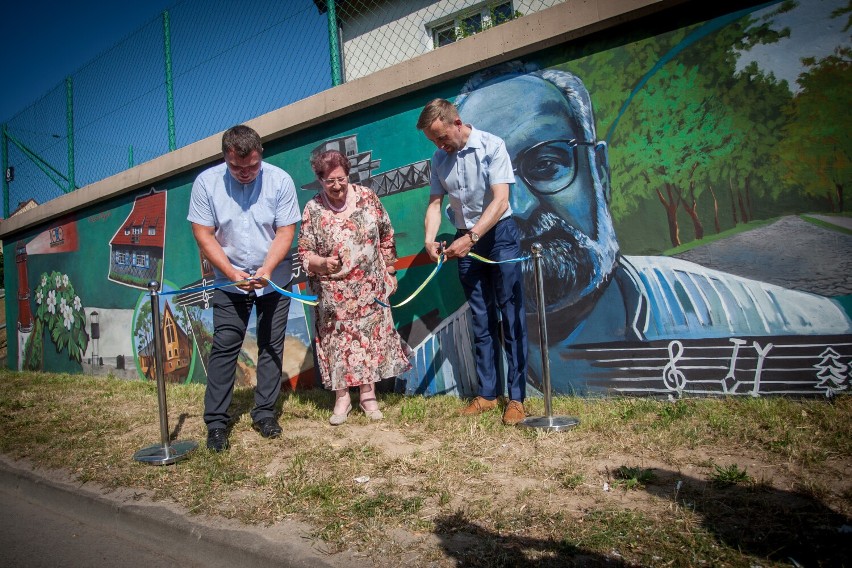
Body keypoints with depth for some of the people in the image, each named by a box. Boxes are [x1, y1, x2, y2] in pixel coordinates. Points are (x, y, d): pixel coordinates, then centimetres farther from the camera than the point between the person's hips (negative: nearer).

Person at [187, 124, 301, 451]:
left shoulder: (280, 180, -10)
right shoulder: (206, 182, -9)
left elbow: (285, 232, -10)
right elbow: (203, 234, -8)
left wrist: (267, 269, -23)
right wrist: (233, 273, -17)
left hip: (275, 280, 1)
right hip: (230, 281, 0)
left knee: (272, 346, 5)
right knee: (224, 348, -2)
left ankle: (264, 413, 18)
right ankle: (216, 422, 8)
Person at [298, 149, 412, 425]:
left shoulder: (367, 197, -4)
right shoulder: (313, 210, -7)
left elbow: (386, 237, 5)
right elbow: (304, 253, -5)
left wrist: (389, 272, 8)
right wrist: (323, 263, -26)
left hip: (370, 288, 1)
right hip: (334, 294, -1)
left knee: (371, 338, 7)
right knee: (338, 341, 4)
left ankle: (368, 394, 23)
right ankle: (342, 397, 20)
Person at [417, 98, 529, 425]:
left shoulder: (491, 146, -11)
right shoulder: (440, 158, 5)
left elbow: (500, 202, -19)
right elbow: (435, 202, 6)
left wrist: (470, 238, -26)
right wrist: (430, 239, -12)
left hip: (498, 234, -5)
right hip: (465, 241, 5)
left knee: (511, 318, -3)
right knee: (481, 321, 9)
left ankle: (517, 397, 3)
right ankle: (487, 394, 17)